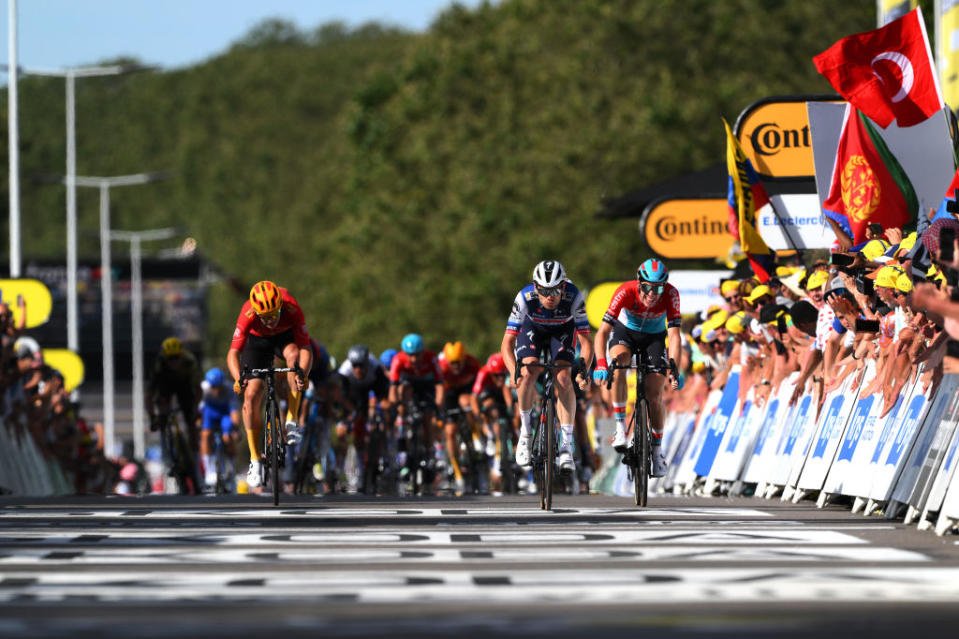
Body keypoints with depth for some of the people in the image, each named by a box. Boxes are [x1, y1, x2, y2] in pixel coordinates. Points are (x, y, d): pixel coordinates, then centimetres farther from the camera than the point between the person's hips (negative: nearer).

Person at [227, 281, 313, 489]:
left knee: (294, 354, -36)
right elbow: (233, 353, -38)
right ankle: (255, 460, 0)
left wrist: (302, 373, -56)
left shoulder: (292, 308, -36)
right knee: (251, 396, -13)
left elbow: (304, 347, -37)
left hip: (286, 335, 0)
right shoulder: (248, 314, -36)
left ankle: (291, 421, -26)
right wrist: (238, 378, -56)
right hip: (257, 340, 0)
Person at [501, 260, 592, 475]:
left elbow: (585, 341, -32)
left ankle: (566, 446, -15)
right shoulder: (525, 298, -36)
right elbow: (507, 343, -34)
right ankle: (525, 431, -2)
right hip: (532, 328, 0)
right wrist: (515, 371, -51)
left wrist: (583, 368, -50)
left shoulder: (574, 297, -36)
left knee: (564, 379, -20)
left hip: (562, 330, 0)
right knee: (528, 374, -24)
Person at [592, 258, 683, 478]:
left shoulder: (670, 294, -30)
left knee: (655, 395, -9)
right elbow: (603, 331, -35)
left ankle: (657, 448, 13)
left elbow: (674, 335, -33)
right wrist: (601, 364, -49)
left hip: (654, 337, 1)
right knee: (619, 363, -34)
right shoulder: (626, 292, -34)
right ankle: (620, 426, -24)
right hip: (625, 331, -1)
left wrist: (674, 368, -45)